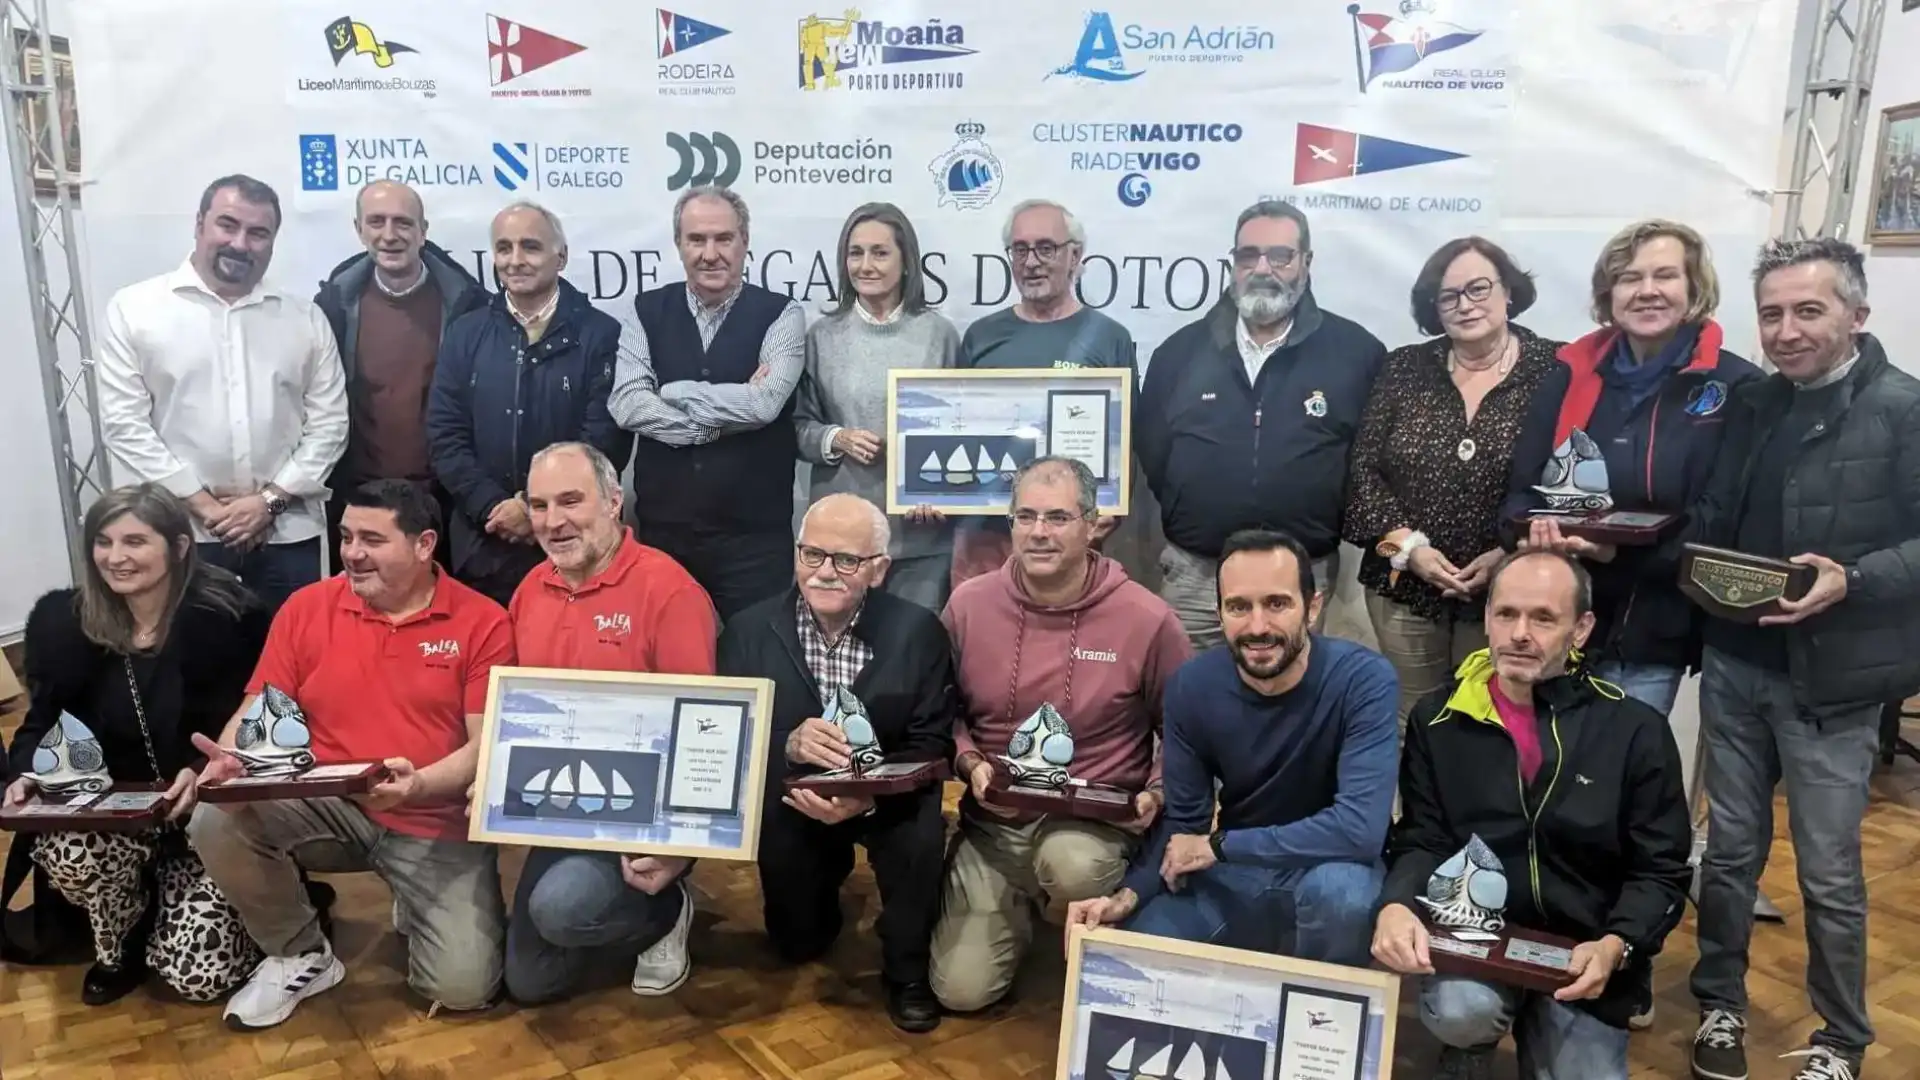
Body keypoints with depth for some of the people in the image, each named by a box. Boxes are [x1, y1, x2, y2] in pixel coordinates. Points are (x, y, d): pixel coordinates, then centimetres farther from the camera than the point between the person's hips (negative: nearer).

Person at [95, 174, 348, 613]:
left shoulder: (305, 318, 7)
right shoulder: (134, 309, 2)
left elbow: (329, 423, 4)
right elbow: (124, 424, -3)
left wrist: (271, 499, -7)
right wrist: (203, 504, -9)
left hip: (287, 532, 2)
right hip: (183, 532, -1)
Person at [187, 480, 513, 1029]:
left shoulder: (481, 621, -8)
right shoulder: (307, 607, 2)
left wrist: (419, 784, -29)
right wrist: (229, 758, -18)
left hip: (437, 825, -3)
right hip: (327, 808, 3)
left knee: (464, 987, -17)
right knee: (216, 818, -25)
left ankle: (416, 907, 21)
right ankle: (302, 954, 2)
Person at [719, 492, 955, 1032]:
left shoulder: (918, 631, -14)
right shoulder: (749, 631, -12)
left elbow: (933, 746, -16)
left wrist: (871, 795, -36)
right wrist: (789, 745, -38)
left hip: (887, 795, -1)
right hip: (791, 799, 2)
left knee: (921, 838, -32)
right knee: (797, 947, 6)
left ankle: (907, 971, -3)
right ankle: (828, 874, 41)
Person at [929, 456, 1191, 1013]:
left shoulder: (1146, 618, -13)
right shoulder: (968, 604, -6)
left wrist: (1157, 793, -17)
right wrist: (969, 762, -12)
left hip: (1096, 821, -2)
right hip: (993, 823, 3)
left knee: (1072, 865, -39)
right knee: (961, 990, -3)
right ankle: (1017, 906, 31)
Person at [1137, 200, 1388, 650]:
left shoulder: (1357, 352, -2)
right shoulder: (1181, 351, 5)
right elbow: (1149, 451, 11)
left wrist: (1337, 522, 1)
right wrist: (1183, 512, 6)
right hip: (1193, 576, 2)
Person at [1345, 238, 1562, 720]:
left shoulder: (1555, 371, -4)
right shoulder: (1404, 369, 3)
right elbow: (1362, 468, 2)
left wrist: (1509, 556, -16)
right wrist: (1407, 546, -10)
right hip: (1405, 586, 2)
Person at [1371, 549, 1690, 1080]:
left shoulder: (1636, 729, -3)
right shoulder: (1439, 720, -1)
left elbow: (1661, 873, -1)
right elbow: (1420, 842, -1)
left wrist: (1615, 947, -20)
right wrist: (1397, 906, -23)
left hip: (1583, 958, 1)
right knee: (1460, 1009, -30)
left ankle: (1539, 1029, 24)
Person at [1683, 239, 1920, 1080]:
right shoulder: (1752, 406, 9)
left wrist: (1851, 581, -26)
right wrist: (1693, 559, -7)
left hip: (1830, 678, -4)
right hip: (1735, 663, 5)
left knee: (1829, 872, 7)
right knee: (1729, 849, 14)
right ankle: (1720, 1003, 32)